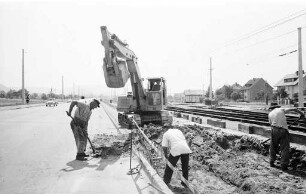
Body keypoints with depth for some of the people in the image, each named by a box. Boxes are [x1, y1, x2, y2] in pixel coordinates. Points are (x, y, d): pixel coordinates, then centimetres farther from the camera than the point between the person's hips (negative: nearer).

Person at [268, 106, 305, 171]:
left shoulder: (270, 114, 13)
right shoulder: (281, 109, 9)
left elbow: (271, 123, 14)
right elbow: (294, 109, 7)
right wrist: (301, 113, 20)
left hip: (274, 130, 2)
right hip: (283, 130, -1)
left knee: (273, 147, 15)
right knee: (284, 148, 3)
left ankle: (271, 162, 20)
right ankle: (284, 165, 2)